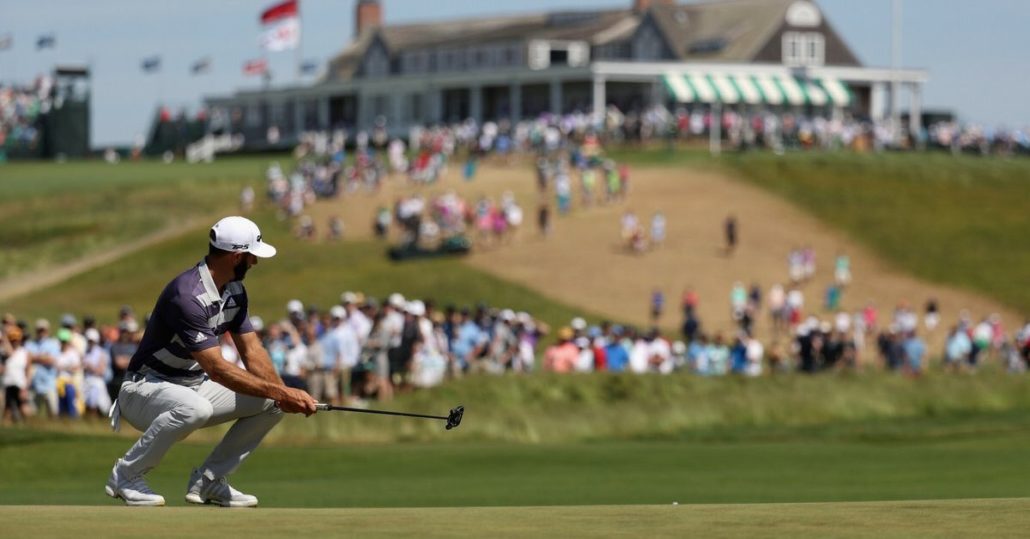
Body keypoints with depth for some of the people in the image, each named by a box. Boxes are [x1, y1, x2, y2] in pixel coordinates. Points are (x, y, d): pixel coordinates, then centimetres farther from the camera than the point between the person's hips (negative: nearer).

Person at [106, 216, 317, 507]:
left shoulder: (235, 290, 3)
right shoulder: (188, 296, -28)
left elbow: (253, 352, 0)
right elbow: (217, 369, -32)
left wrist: (283, 393, -18)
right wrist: (278, 392, -33)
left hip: (195, 385, 9)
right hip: (147, 388, -9)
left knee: (271, 404, -4)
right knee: (195, 407, -41)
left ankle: (210, 478, 5)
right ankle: (125, 475, -19)